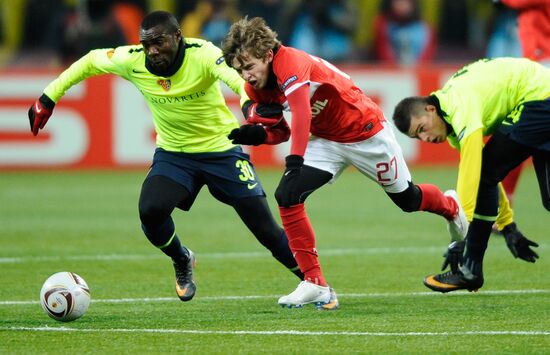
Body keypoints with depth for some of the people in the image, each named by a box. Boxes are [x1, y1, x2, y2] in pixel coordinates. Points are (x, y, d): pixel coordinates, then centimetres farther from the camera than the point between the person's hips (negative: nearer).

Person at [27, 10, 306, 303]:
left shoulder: (202, 54, -27)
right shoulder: (132, 60, -15)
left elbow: (237, 77, -45)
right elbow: (90, 61, 3)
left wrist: (252, 105, -68)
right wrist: (48, 98, 2)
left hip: (222, 150, -3)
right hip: (173, 154, 3)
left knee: (265, 229, -7)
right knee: (150, 211, -24)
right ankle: (182, 262, 9)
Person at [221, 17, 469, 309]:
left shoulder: (291, 63, -35)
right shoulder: (257, 88, -9)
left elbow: (301, 113, -50)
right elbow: (280, 130, 3)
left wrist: (295, 160, -62)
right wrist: (256, 135, -20)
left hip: (365, 131, -6)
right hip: (326, 140, 6)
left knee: (408, 199, 15)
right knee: (286, 195, -16)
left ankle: (451, 207, 52)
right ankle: (314, 284, -11)